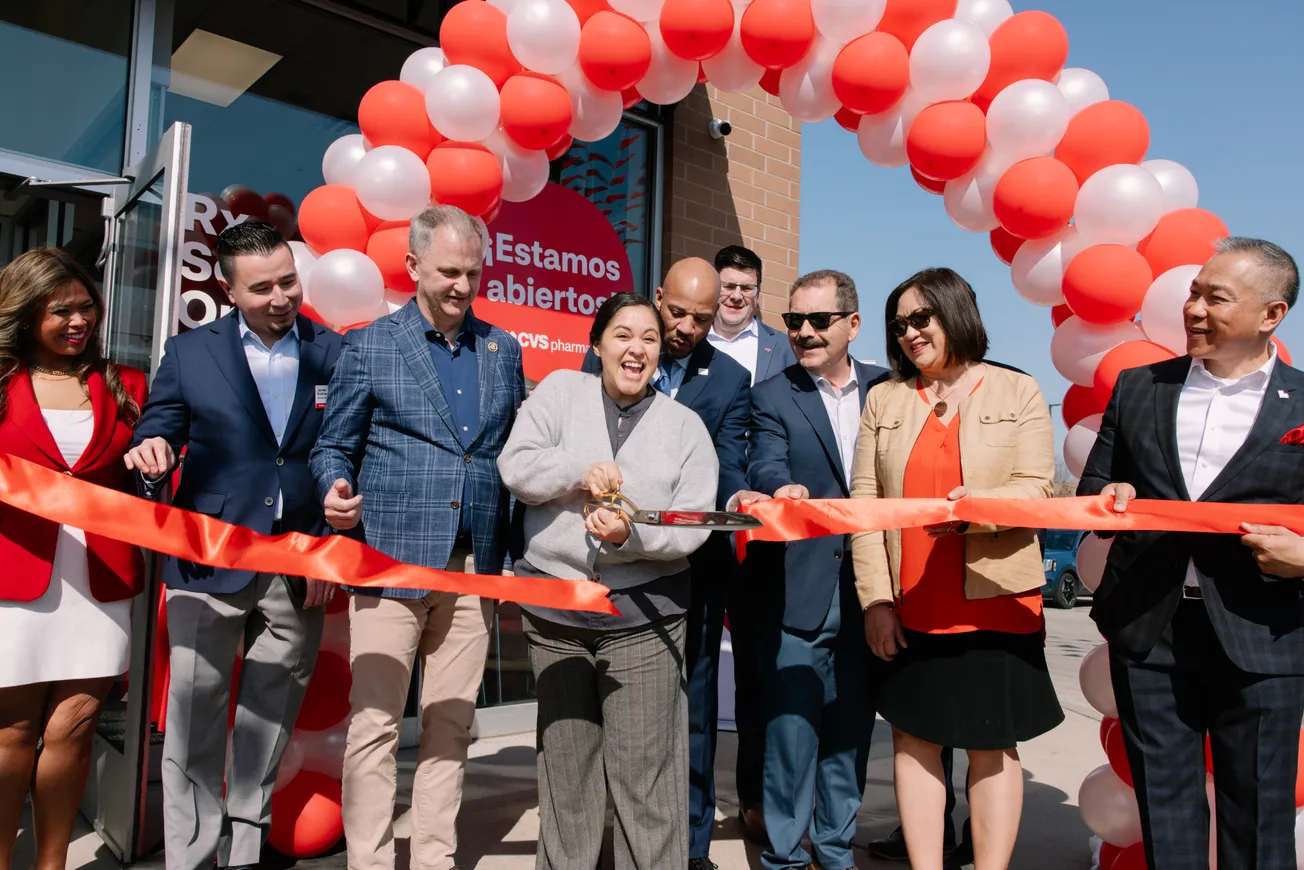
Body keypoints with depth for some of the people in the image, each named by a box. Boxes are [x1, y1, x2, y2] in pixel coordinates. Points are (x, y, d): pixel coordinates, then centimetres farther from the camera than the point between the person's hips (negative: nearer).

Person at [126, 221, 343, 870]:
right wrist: (151, 455, -17)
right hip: (209, 563, 0)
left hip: (301, 570, 1)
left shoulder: (337, 354, 4)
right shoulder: (188, 353, 5)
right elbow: (155, 437, 6)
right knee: (194, 719, 2)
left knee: (270, 719, 12)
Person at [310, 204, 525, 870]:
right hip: (390, 559, -3)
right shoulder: (369, 346, 2)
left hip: (474, 566, 3)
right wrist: (336, 492, -15)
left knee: (451, 726, 10)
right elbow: (333, 446, 6)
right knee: (374, 726, 0)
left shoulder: (503, 350, 12)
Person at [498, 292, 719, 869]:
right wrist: (580, 471, -18)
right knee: (564, 766, 15)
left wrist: (631, 534, -21)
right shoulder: (560, 391, 6)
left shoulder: (686, 425, 4)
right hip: (554, 611, 2)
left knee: (644, 772, 0)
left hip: (643, 616, -1)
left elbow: (693, 524, -4)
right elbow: (515, 466, -3)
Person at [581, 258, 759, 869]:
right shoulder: (605, 360, 4)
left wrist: (737, 495, -28)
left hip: (693, 566, 0)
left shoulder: (730, 380, 4)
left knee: (691, 705, 7)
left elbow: (726, 463, -6)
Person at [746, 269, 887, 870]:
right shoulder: (772, 396, 1)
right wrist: (784, 490, -39)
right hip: (800, 590, -3)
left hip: (866, 586, 3)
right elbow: (767, 465, -16)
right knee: (792, 724, 2)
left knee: (851, 726, 13)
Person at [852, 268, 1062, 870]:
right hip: (909, 607, 2)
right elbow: (864, 502, 3)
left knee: (993, 745, 6)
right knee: (913, 738, 7)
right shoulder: (884, 399, 9)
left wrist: (976, 506, -25)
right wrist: (875, 599, -5)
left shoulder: (1018, 392, 4)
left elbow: (1035, 488, -4)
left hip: (995, 601, -2)